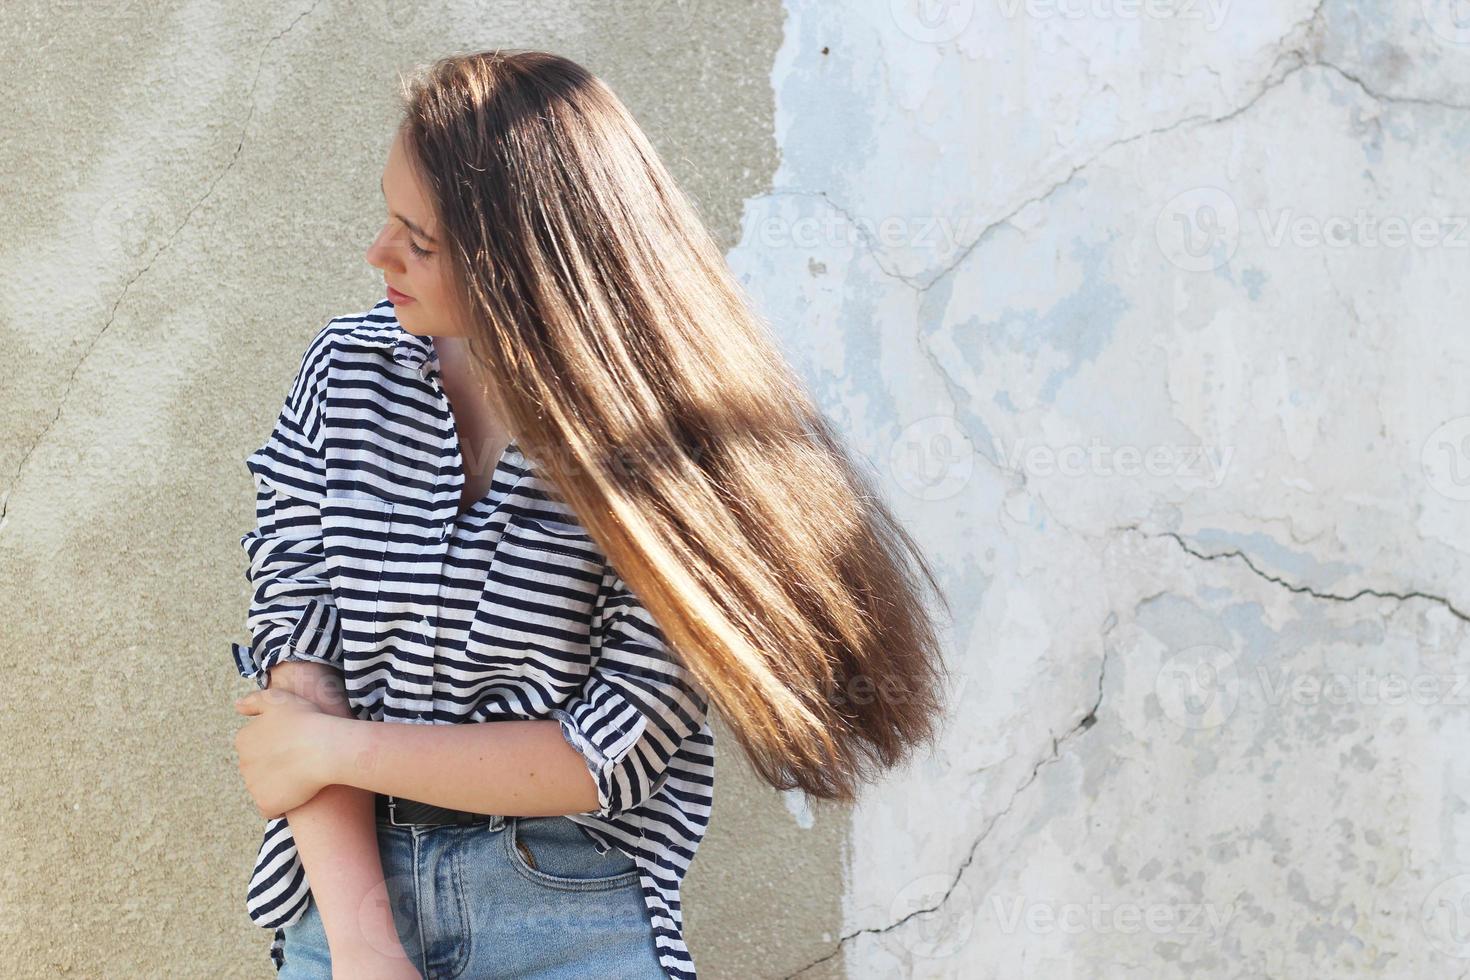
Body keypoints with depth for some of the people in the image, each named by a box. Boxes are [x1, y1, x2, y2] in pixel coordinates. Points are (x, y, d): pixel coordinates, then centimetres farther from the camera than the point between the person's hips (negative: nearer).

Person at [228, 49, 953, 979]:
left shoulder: (662, 435, -12)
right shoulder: (349, 368, -2)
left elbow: (620, 751, -16)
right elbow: (293, 637, -8)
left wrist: (339, 747, -12)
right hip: (349, 885, 3)